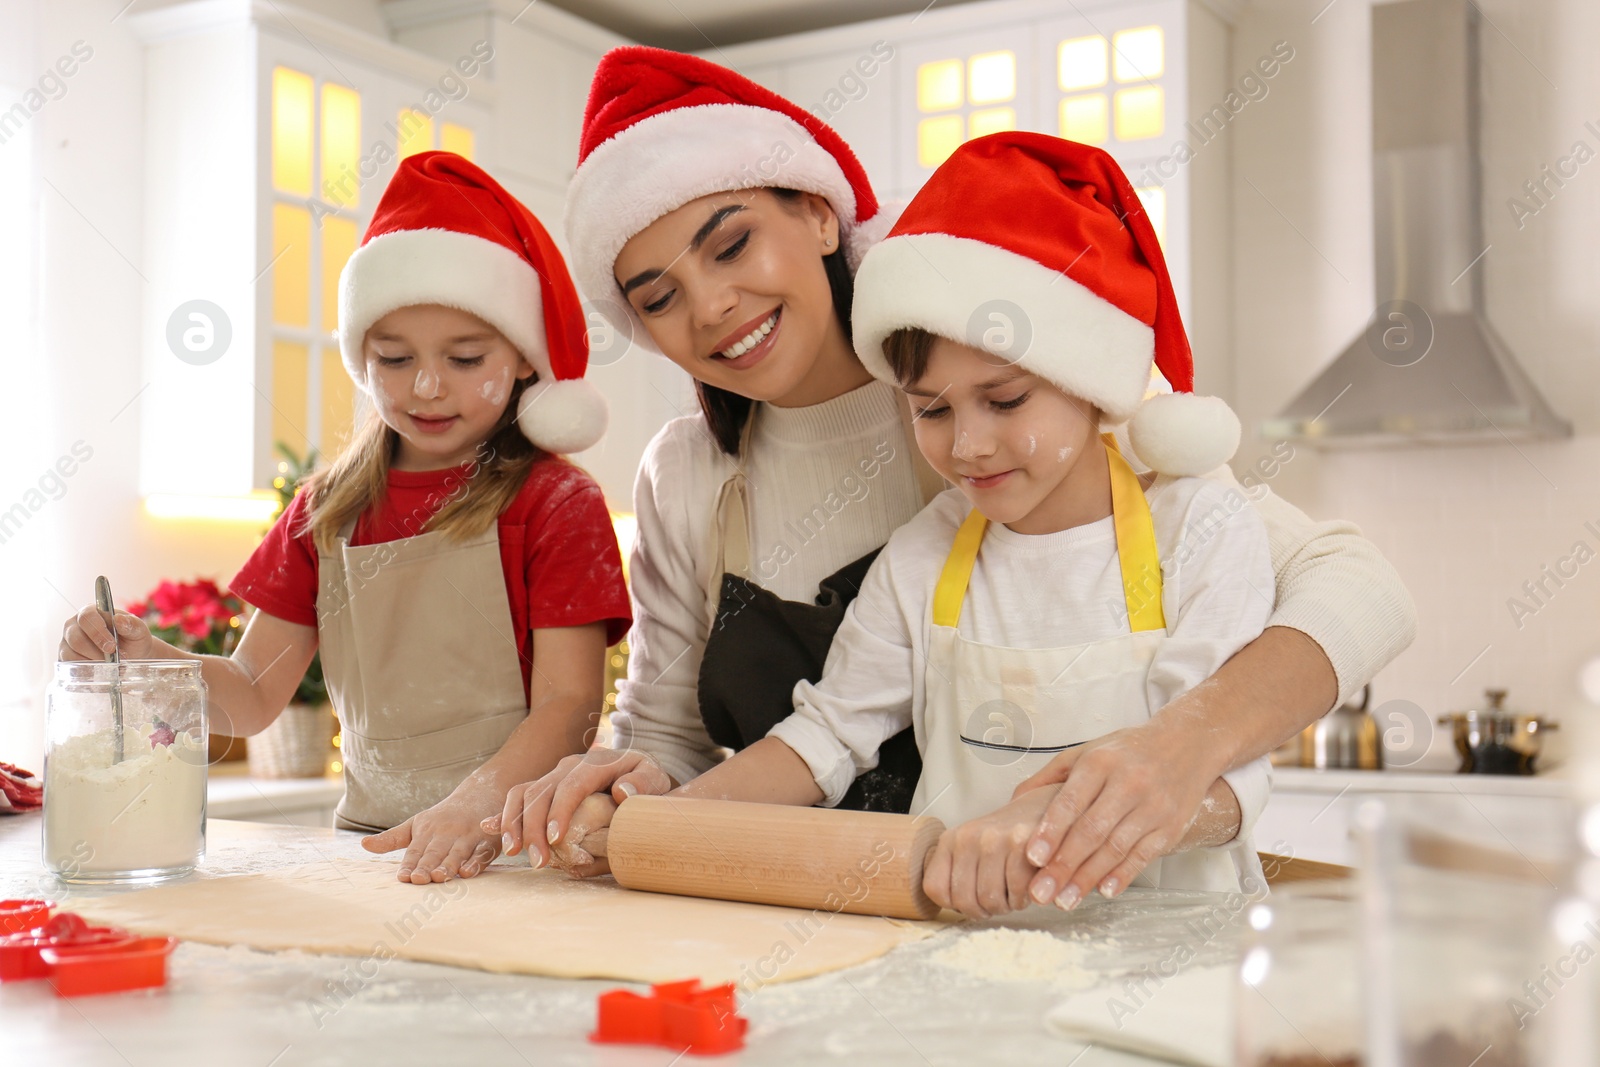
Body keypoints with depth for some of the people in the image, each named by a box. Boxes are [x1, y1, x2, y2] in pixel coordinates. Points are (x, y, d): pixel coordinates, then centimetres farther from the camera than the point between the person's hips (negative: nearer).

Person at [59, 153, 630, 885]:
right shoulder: (325, 512, 14)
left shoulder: (555, 503, 0)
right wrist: (149, 659, -7)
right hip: (367, 843, 5)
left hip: (514, 851, -5)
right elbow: (253, 696, 13)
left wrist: (472, 811, -25)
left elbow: (569, 702, -8)